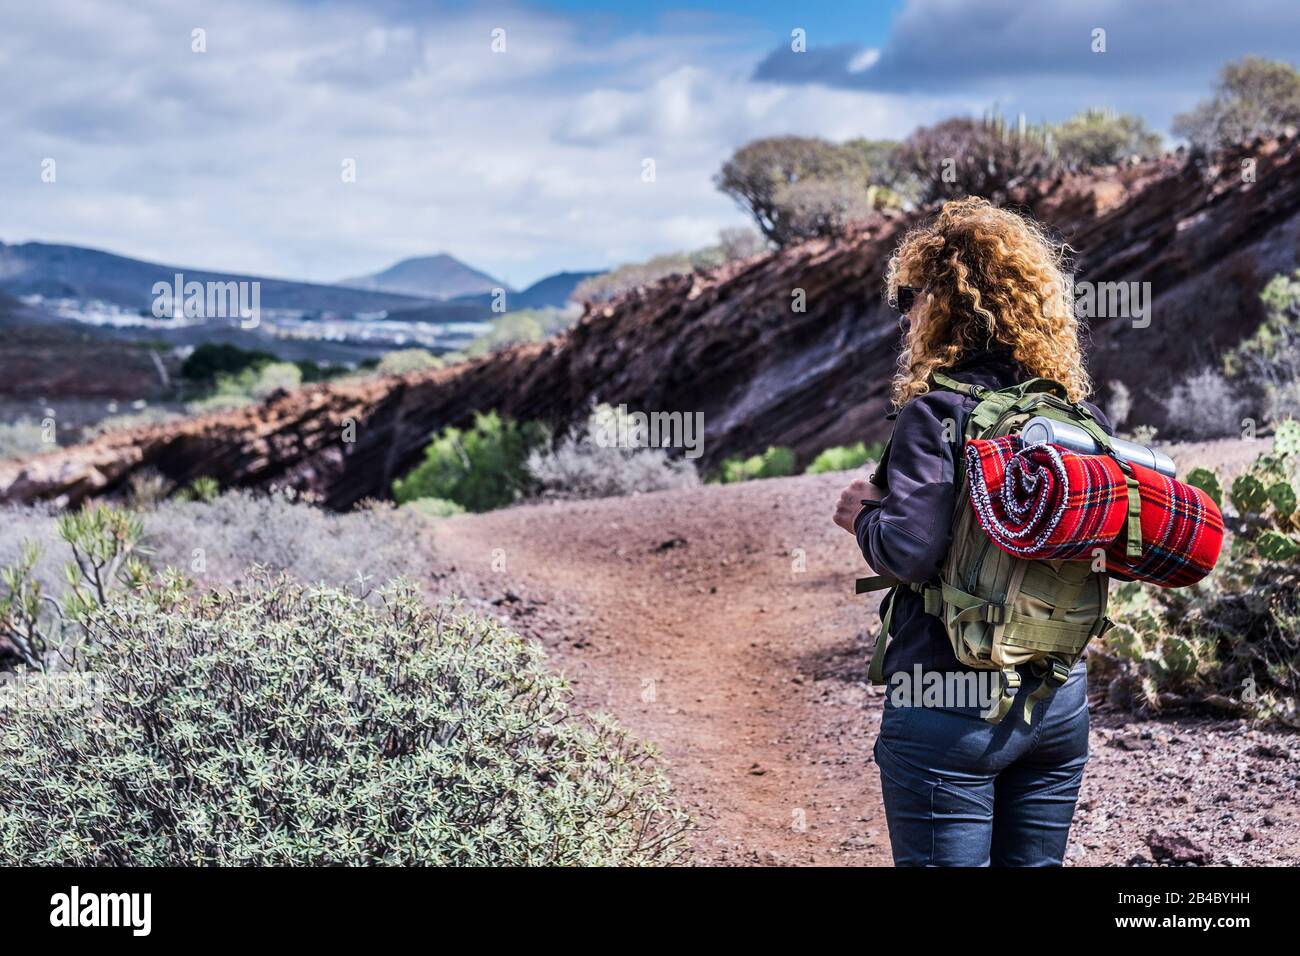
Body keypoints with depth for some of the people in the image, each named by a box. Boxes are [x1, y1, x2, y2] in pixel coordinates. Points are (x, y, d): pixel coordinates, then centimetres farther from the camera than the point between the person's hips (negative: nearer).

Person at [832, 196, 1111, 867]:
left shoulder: (936, 413, -14)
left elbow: (911, 552, -24)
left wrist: (863, 516, -4)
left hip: (951, 706, -6)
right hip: (1062, 701, 6)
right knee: (1034, 863, 18)